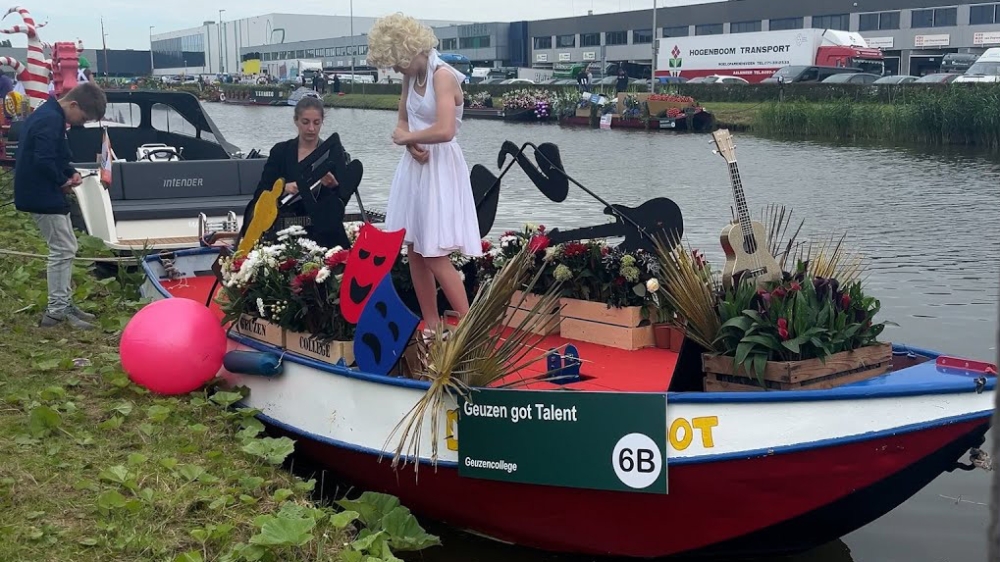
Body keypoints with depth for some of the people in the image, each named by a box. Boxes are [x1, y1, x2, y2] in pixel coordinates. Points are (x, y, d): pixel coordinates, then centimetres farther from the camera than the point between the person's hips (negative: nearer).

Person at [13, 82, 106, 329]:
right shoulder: (51, 120, -21)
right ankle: (55, 311, -2)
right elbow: (43, 160, -29)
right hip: (42, 195, -11)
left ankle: (63, 304, 21)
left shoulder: (50, 115, 12)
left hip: (44, 193, 11)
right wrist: (63, 181, -13)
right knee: (62, 250, -6)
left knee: (65, 248, 15)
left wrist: (70, 173, 5)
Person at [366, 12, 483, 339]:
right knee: (414, 252, 9)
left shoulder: (443, 76, -17)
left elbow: (444, 131, -28)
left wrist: (405, 138, -11)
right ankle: (431, 327, 18)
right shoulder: (411, 77, 8)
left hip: (439, 169, -8)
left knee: (435, 257, -9)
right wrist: (410, 144, -6)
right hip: (414, 166, 9)